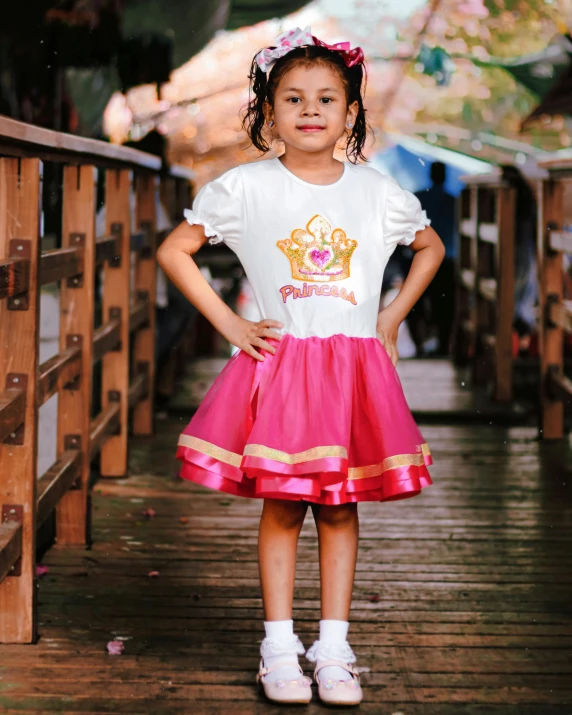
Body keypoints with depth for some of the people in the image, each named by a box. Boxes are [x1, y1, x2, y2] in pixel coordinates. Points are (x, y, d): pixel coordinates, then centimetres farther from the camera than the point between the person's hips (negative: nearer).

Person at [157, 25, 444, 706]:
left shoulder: (377, 191, 4)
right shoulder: (245, 188, -2)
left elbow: (431, 247, 21)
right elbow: (173, 251, 2)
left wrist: (392, 317, 11)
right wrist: (228, 324, -3)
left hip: (354, 366, 2)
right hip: (277, 365, -2)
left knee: (340, 510, 5)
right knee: (281, 508, 1)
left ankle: (333, 648, 14)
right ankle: (279, 648, 11)